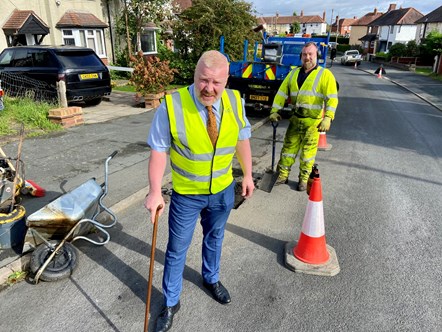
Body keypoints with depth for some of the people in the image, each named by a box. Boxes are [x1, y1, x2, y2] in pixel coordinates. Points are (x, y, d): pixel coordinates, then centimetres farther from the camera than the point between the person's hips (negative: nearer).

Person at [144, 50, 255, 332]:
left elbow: (242, 140, 2)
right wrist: (155, 192, -18)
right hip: (186, 194, -3)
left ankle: (211, 279, 55)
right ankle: (171, 303, 36)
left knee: (215, 238, 26)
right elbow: (159, 151, -17)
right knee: (177, 250, 13)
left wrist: (247, 174, 8)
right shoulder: (171, 106, -23)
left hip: (223, 190, 4)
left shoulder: (235, 102, -11)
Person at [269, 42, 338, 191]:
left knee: (308, 151, 4)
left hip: (312, 122, -4)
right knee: (289, 146, 10)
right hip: (295, 119, 5)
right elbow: (282, 93, 11)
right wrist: (275, 110, 2)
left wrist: (328, 118, -24)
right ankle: (283, 175, 21)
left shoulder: (325, 74, -4)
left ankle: (303, 179, 18)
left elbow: (332, 98, -12)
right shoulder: (294, 73, 11)